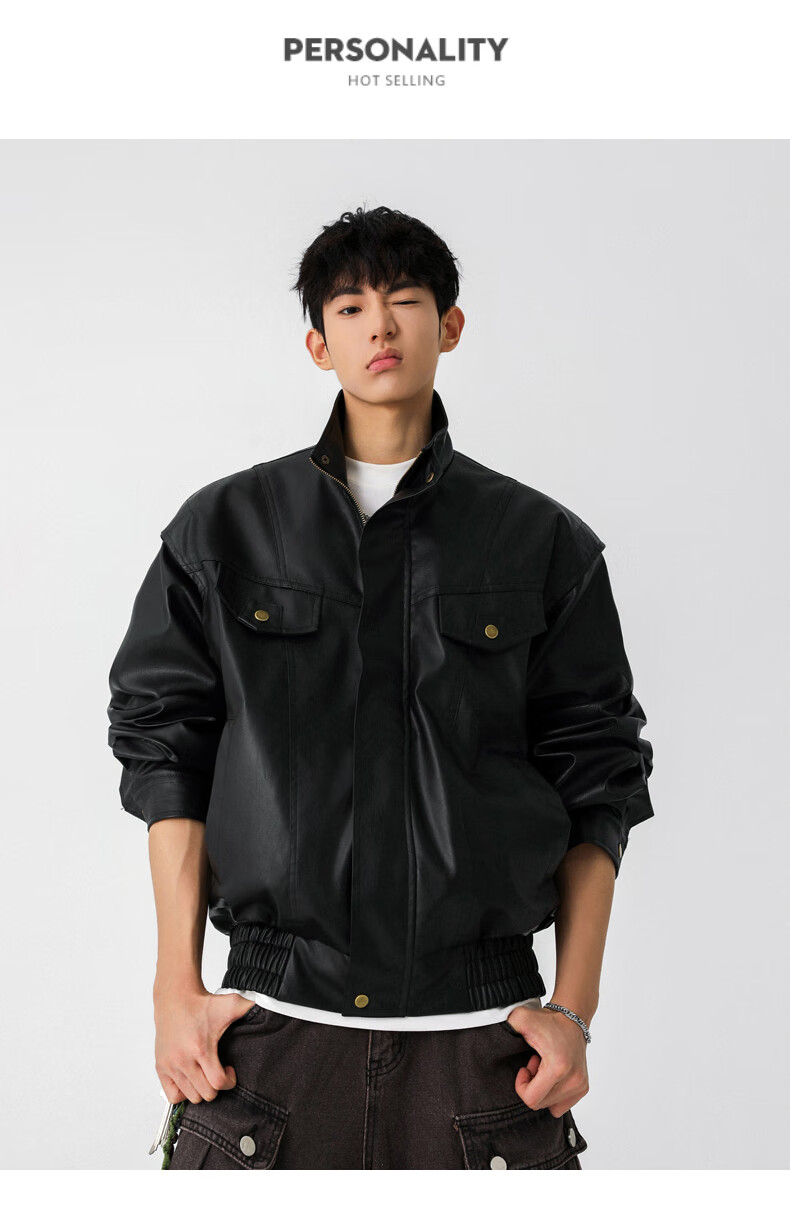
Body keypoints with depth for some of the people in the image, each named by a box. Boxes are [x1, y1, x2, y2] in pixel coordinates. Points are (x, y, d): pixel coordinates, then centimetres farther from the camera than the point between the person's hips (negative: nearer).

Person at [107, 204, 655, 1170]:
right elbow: (168, 759, 7)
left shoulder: (546, 544, 6)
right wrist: (175, 990, 2)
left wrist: (574, 1011, 0)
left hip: (480, 1035, 0)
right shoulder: (222, 530, 8)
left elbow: (598, 788, 6)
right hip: (274, 1029, 0)